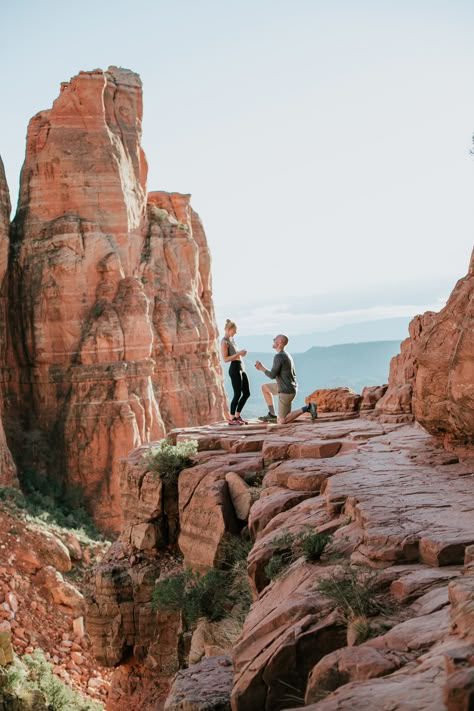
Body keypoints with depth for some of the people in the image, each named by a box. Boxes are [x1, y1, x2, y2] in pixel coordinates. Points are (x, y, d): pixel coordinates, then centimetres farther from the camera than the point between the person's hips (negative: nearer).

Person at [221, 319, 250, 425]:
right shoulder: (224, 342, -10)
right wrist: (238, 353, -19)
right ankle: (232, 419, 6)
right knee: (238, 394, -5)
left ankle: (237, 415, 21)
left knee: (246, 393, 10)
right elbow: (225, 359, -15)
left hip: (241, 367, 9)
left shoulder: (232, 339, 17)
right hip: (234, 368, -9)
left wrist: (242, 354, 7)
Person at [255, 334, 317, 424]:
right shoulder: (286, 355, 10)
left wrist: (261, 368, -3)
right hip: (286, 388, 10)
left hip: (286, 392, -10)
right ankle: (272, 414, 22)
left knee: (281, 422, -4)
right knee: (264, 387, 23)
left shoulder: (278, 357, -22)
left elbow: (272, 376, -18)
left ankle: (307, 408, -8)